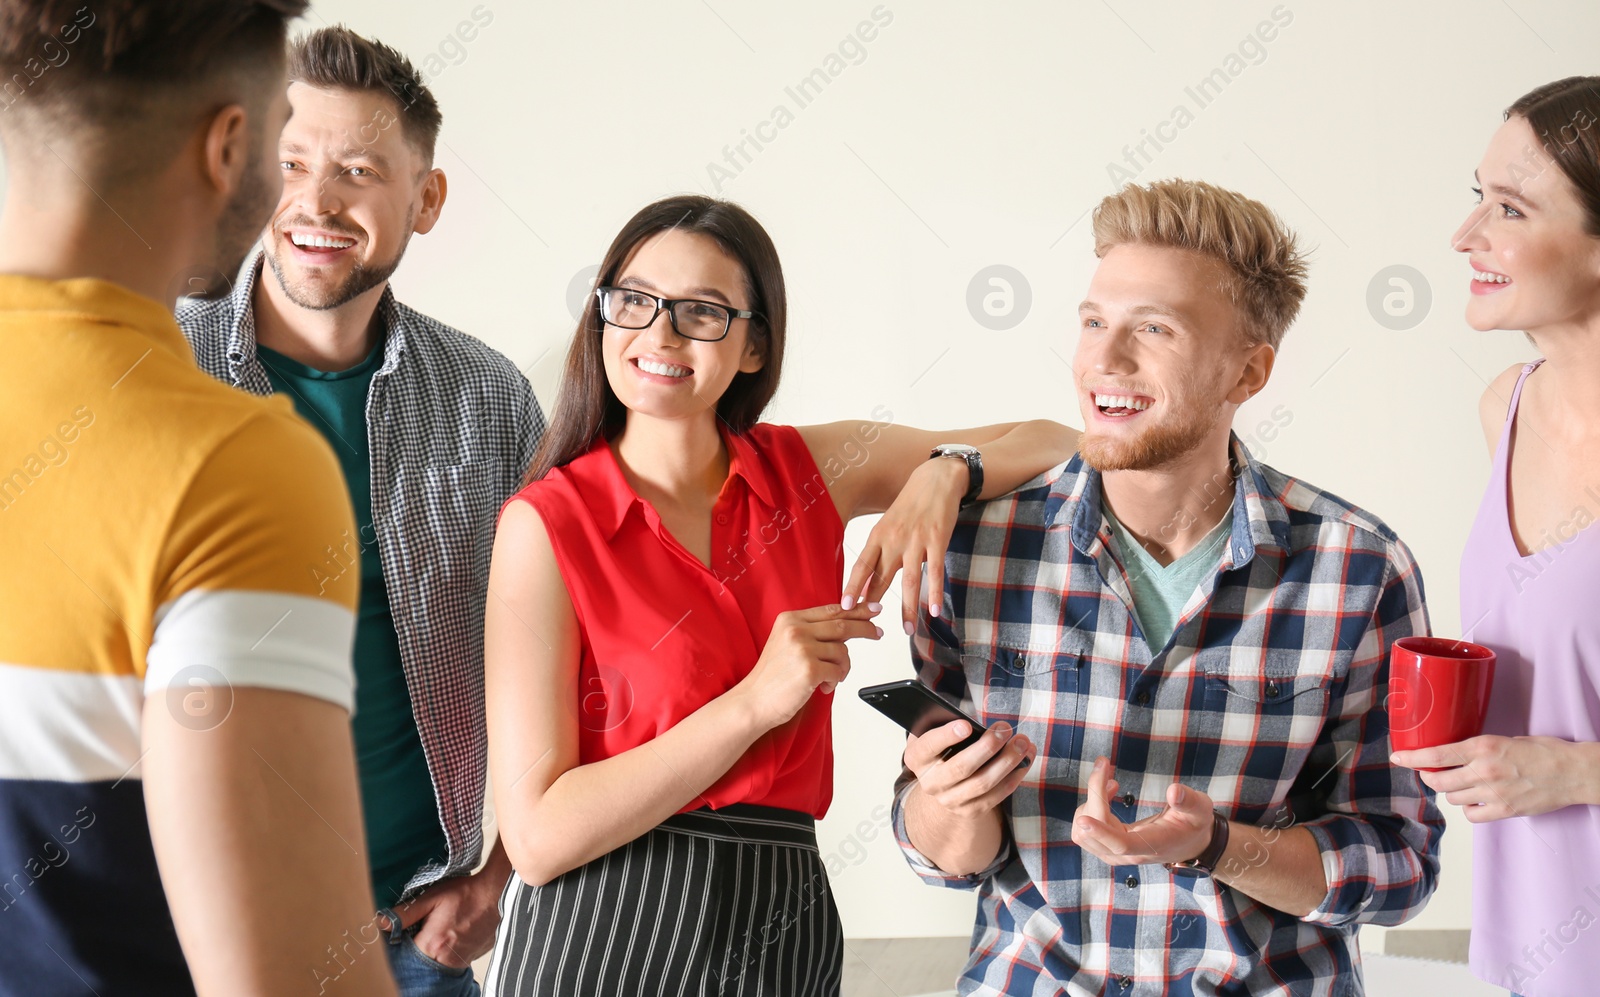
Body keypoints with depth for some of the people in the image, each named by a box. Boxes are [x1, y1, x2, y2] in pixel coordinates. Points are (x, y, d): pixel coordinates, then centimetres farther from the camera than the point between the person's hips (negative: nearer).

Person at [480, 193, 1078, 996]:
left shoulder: (815, 470, 3)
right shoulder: (545, 523, -9)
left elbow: (1051, 444, 10)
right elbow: (537, 834, -15)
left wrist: (943, 472, -11)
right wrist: (755, 703, -19)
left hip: (782, 930, 4)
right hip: (597, 931, -4)